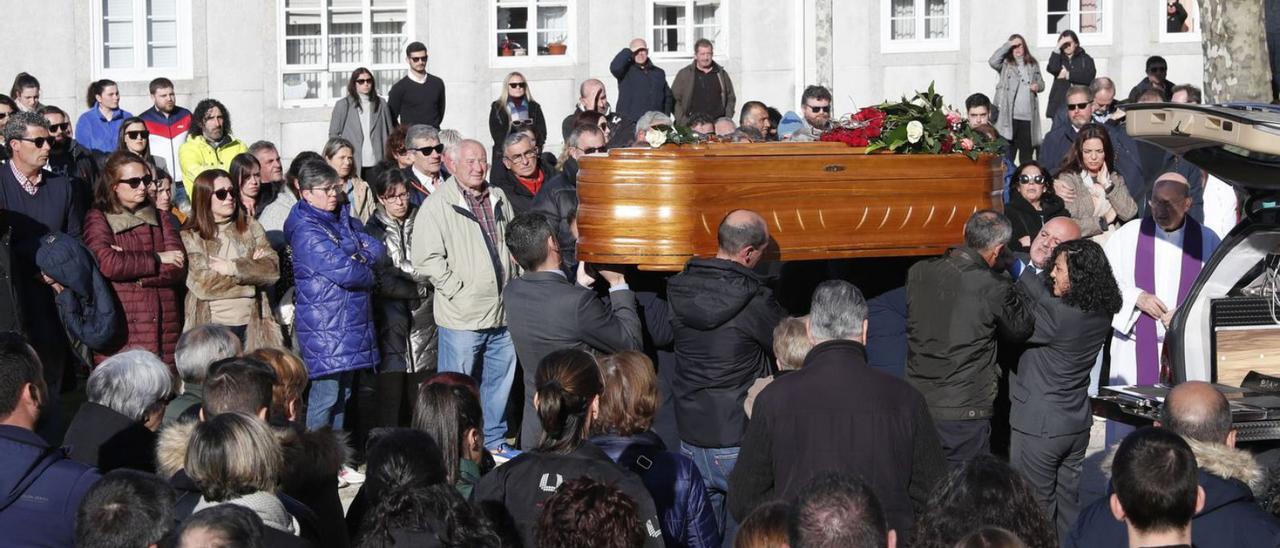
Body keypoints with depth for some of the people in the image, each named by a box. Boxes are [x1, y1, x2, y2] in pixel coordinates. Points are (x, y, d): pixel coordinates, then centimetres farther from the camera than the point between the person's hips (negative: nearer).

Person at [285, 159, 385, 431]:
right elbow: (345, 272, -20)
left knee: (343, 391, 14)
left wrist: (357, 258, -13)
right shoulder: (306, 231, -14)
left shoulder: (344, 219, 14)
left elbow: (378, 249, 5)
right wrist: (369, 275, -2)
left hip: (351, 322, 9)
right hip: (325, 326, -9)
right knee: (326, 394, -8)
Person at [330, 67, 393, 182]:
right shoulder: (342, 105, 5)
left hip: (375, 164, 1)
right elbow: (333, 134, 7)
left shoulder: (381, 105, 10)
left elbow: (389, 134, 12)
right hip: (352, 165, -1)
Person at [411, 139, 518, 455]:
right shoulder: (439, 204, -9)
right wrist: (458, 290, -14)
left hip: (502, 313, 6)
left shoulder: (499, 200, 13)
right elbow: (427, 259, -13)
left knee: (500, 381, 15)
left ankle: (493, 441, 29)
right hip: (462, 317, -6)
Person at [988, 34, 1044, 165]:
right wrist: (1008, 45, -12)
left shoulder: (1033, 64, 15)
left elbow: (1041, 83, 23)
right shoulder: (1006, 64, 4)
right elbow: (992, 61, -16)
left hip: (1028, 116, 3)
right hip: (1009, 115, -3)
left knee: (1026, 154, 9)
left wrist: (1038, 86, -1)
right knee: (1008, 152, -3)